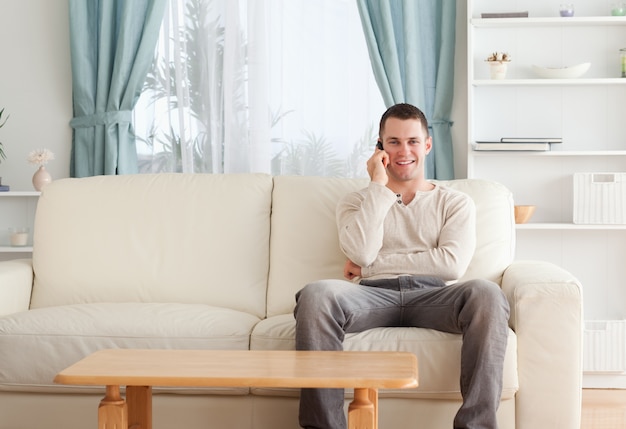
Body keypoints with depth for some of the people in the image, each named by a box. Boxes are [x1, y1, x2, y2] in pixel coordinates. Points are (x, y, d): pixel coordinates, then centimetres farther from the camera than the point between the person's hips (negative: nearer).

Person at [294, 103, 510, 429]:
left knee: (486, 293, -35)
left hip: (433, 296, 0)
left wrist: (371, 266, 1)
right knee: (315, 295, -33)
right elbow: (361, 253, 1)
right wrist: (379, 185, 6)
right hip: (373, 296, 0)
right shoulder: (356, 202, 23)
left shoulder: (456, 203, 21)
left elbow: (452, 264, 1)